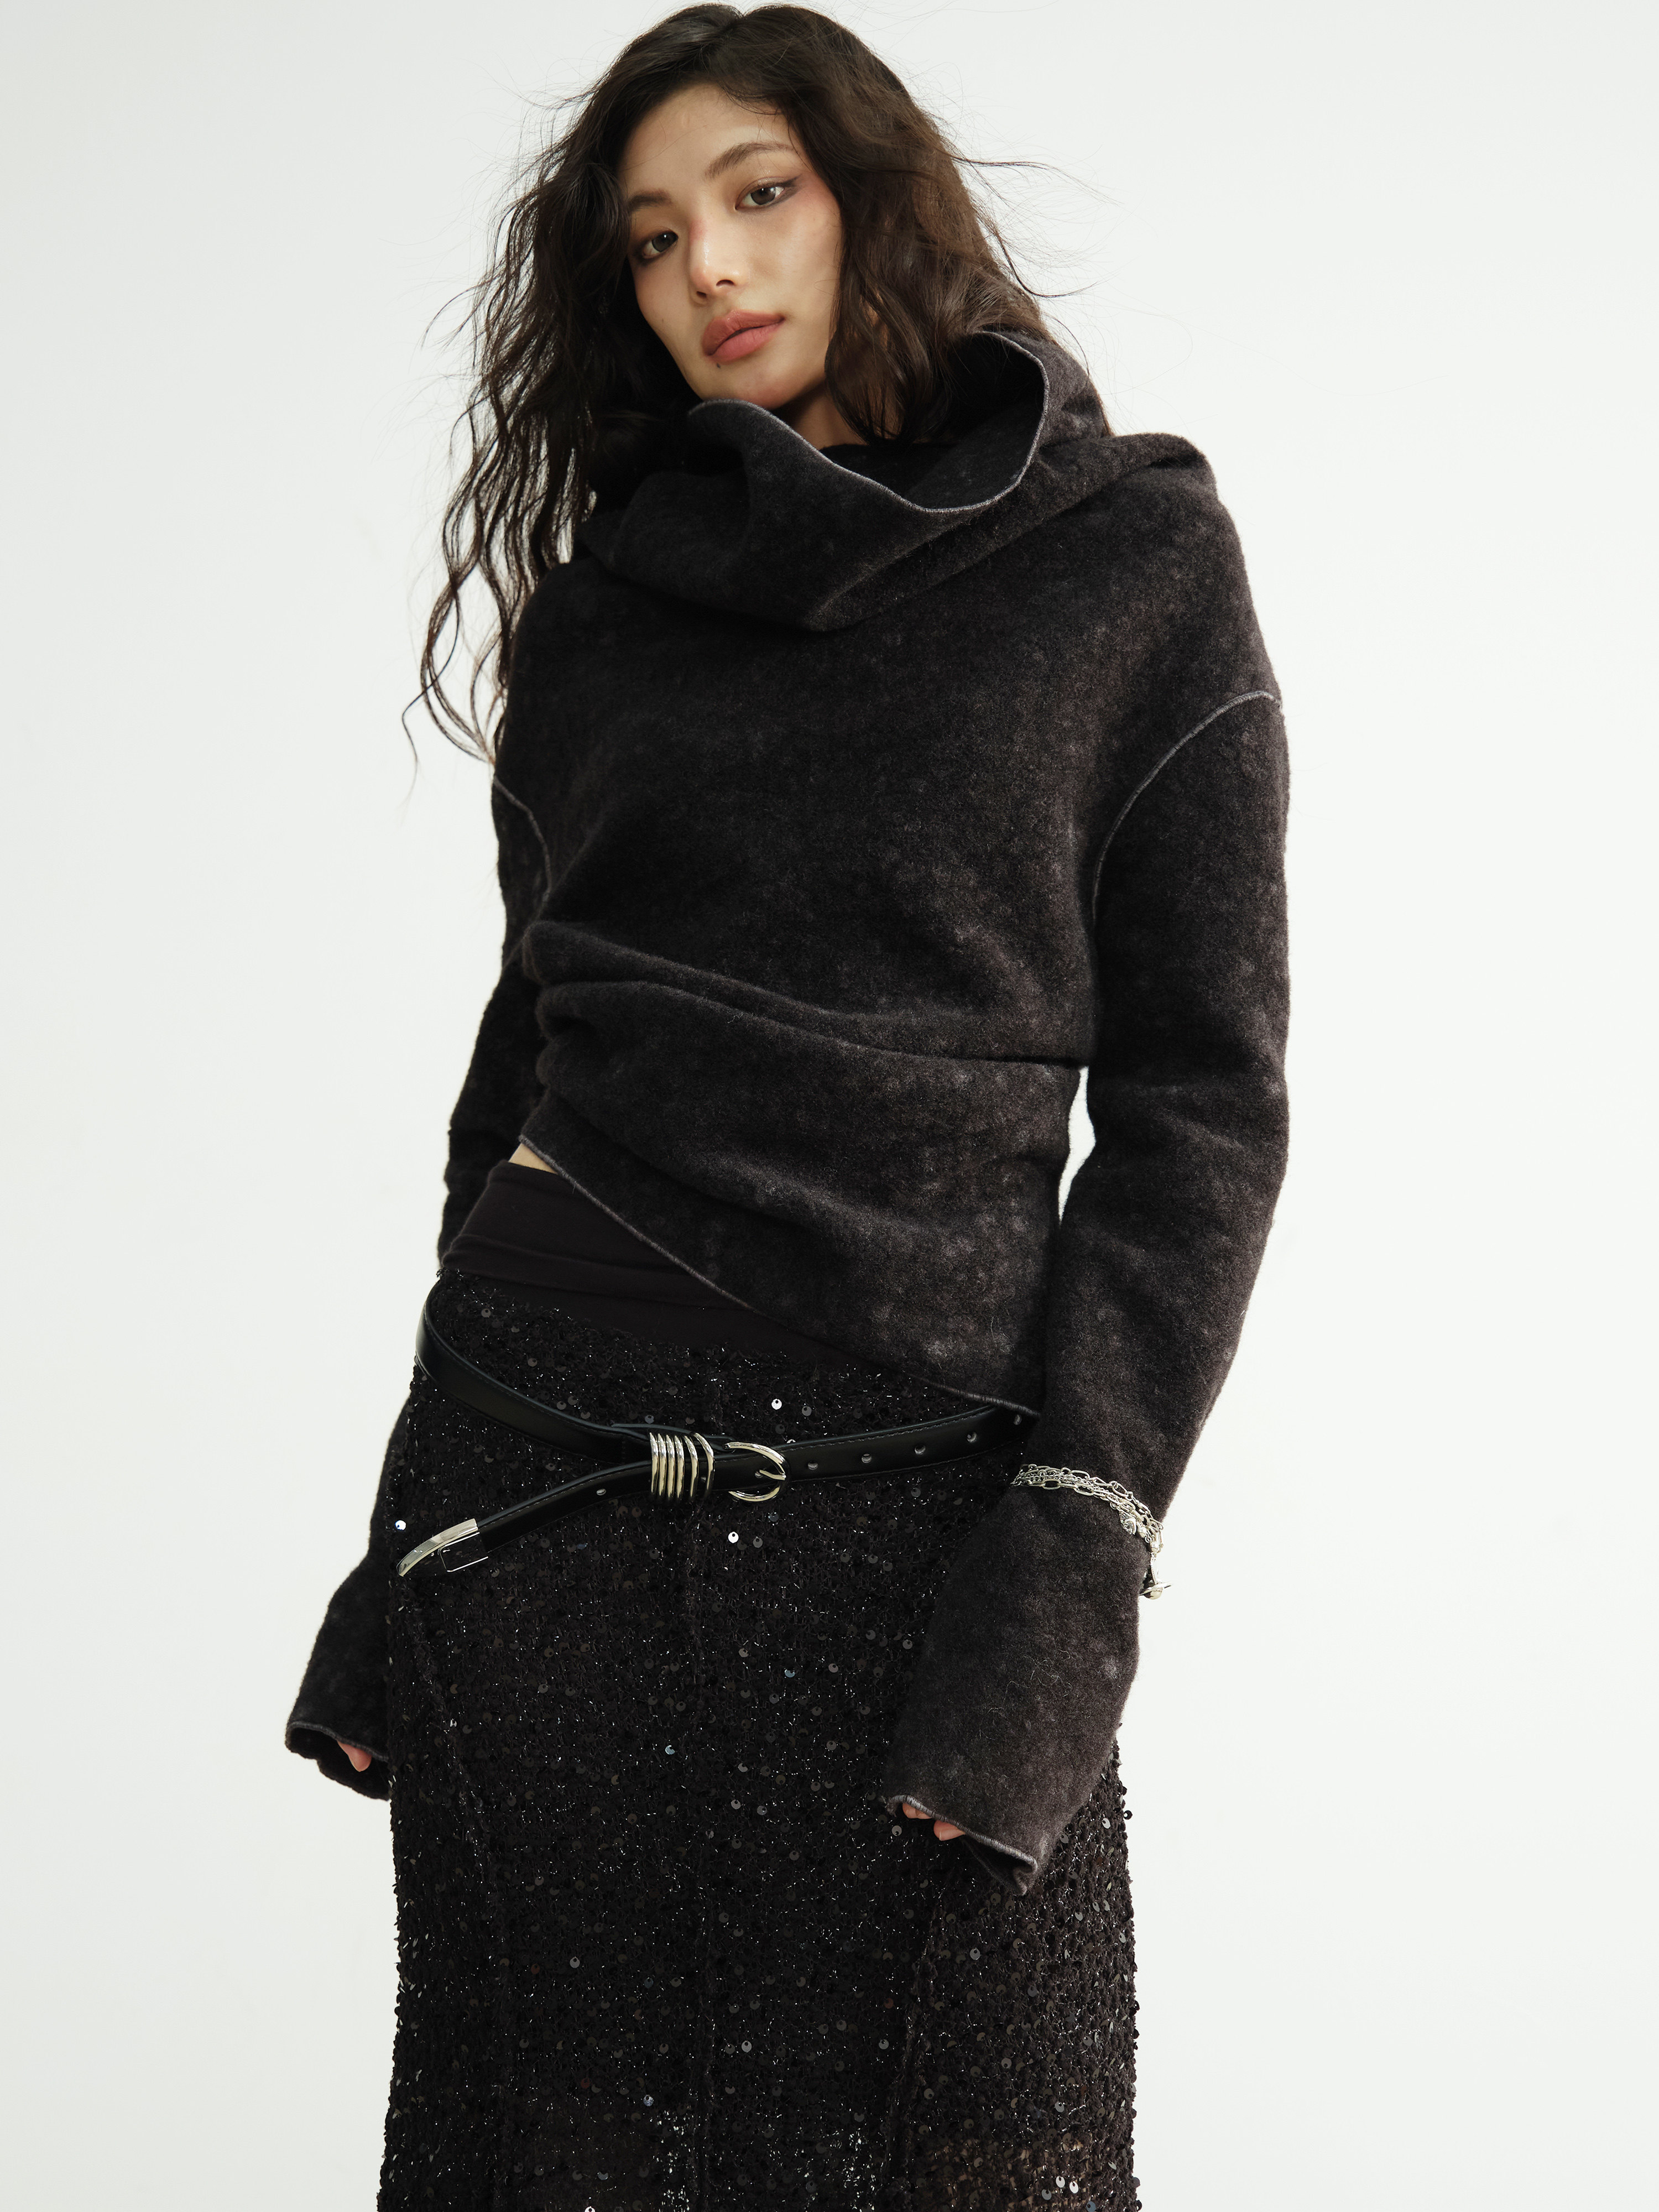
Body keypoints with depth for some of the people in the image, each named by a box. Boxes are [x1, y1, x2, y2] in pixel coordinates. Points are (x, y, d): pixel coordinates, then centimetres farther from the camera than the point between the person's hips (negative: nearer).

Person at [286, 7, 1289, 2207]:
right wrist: (414, 1535, 11)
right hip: (545, 1496, 3)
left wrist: (1073, 1552, -12)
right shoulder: (600, 614, 12)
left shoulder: (1139, 562, 2)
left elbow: (1200, 1096, -2)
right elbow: (531, 1049, 15)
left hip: (918, 1504, -3)